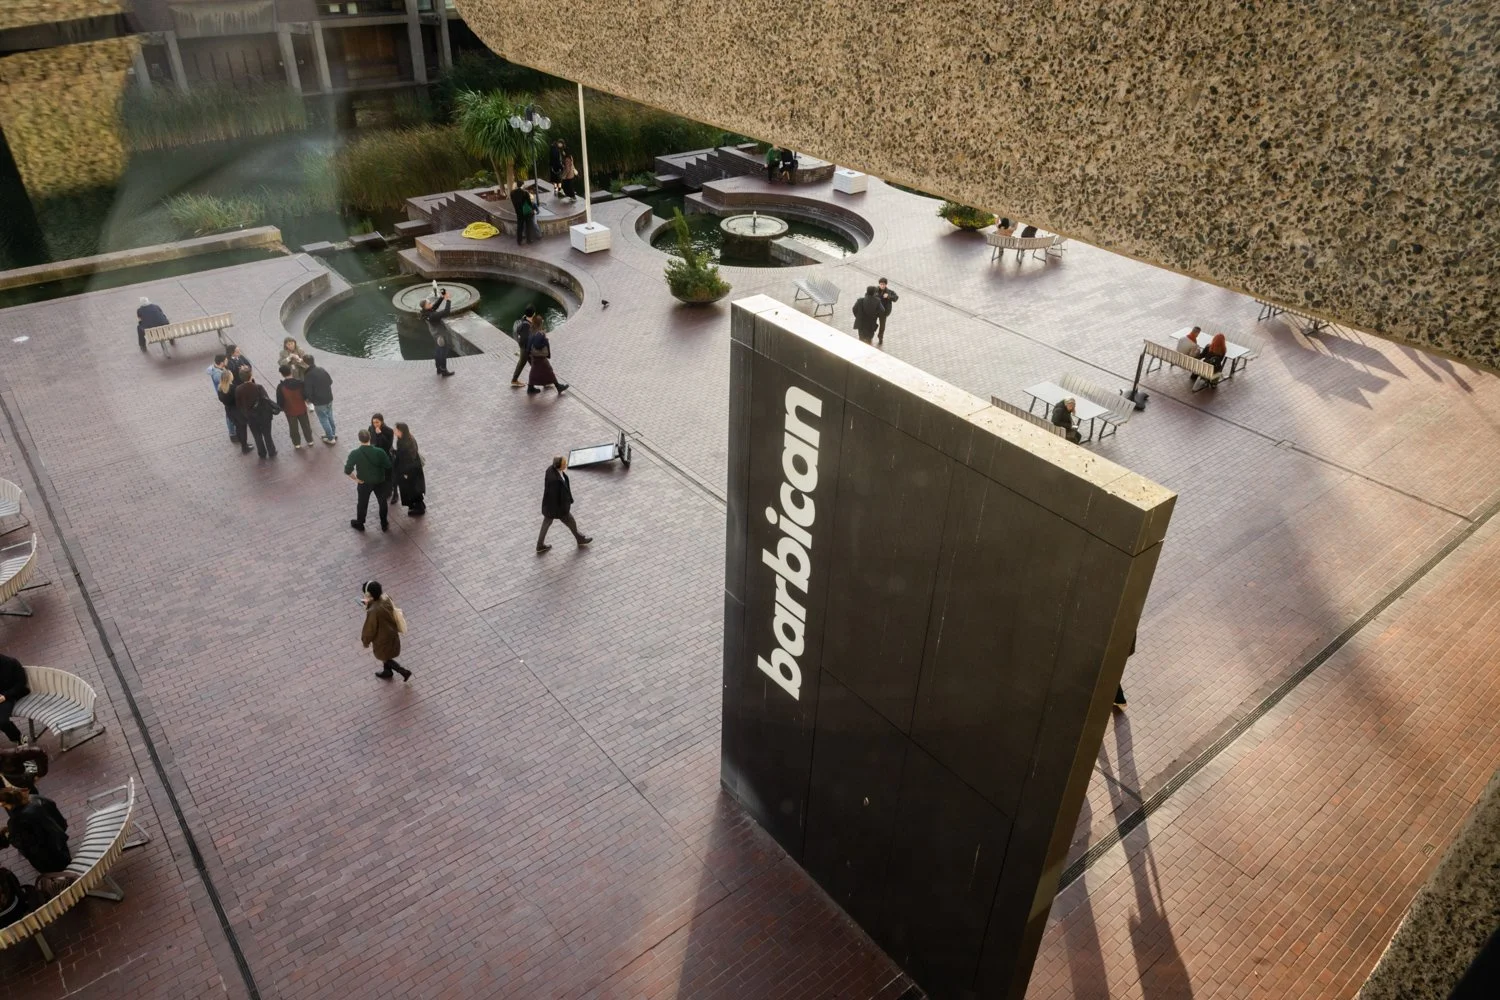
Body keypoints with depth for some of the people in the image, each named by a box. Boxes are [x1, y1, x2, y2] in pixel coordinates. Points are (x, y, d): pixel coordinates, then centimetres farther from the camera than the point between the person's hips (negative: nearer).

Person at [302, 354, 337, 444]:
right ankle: (333, 433, 40)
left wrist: (308, 399, -2)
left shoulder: (308, 376, -24)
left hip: (319, 402, -6)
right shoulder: (322, 370, -4)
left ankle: (331, 438, 21)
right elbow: (330, 381, 10)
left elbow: (308, 392, -22)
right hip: (329, 398, 6)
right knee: (330, 417, 24)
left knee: (324, 420, 10)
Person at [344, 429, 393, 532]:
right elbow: (388, 466, -16)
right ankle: (384, 524, 35)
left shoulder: (355, 454, -22)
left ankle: (359, 524, 42)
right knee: (382, 502, 20)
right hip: (379, 481, 0)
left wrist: (356, 479, -10)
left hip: (364, 482, 0)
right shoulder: (379, 452, -23)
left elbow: (347, 470, -25)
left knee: (362, 503, 22)